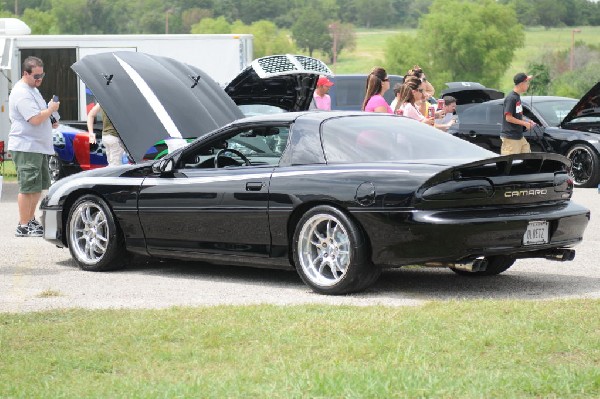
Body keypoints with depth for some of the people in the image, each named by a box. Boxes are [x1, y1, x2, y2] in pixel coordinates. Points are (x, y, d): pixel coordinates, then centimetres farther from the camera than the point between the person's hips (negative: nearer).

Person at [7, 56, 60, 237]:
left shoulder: (33, 90, 18)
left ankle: (31, 220, 25)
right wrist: (51, 109, -10)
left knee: (39, 186, 15)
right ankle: (23, 227, -6)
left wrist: (51, 122, 13)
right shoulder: (21, 93, -16)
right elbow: (35, 119, -24)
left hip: (39, 146, 10)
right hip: (26, 147, -10)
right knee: (28, 187, -9)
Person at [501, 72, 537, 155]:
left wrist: (527, 121, 9)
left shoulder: (517, 97, 13)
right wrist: (525, 123, -14)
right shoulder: (511, 98, -16)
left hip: (519, 137, 10)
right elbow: (508, 118, -19)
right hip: (510, 138, -10)